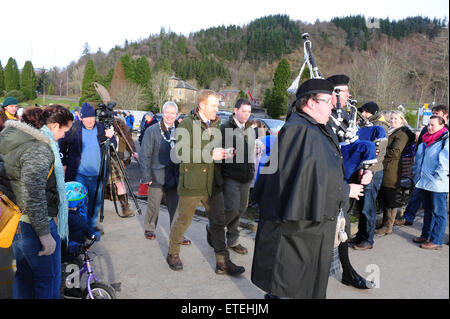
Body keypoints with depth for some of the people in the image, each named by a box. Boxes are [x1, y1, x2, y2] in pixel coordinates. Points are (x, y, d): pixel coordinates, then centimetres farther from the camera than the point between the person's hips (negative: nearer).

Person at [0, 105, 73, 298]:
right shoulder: (39, 148, -23)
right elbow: (33, 196, -29)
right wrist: (45, 234, -24)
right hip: (33, 223, -9)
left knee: (23, 275, 25)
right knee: (48, 279, 9)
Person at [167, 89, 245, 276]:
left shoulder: (215, 124, 13)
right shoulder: (187, 124, -9)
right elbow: (180, 152, -21)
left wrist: (224, 153, 2)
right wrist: (210, 154, -26)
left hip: (212, 182, 6)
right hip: (192, 182, -6)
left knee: (218, 221, 6)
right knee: (183, 220, 9)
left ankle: (222, 263, 16)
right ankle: (173, 254, 31)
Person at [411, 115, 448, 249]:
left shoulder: (446, 140, -11)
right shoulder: (426, 141, 14)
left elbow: (445, 163, -19)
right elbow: (418, 159, 23)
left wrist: (437, 177, -17)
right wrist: (417, 174, 16)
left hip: (438, 185, -8)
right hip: (423, 183, 8)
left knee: (438, 213, 1)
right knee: (427, 211, 18)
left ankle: (436, 241, 7)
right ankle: (426, 235, 30)